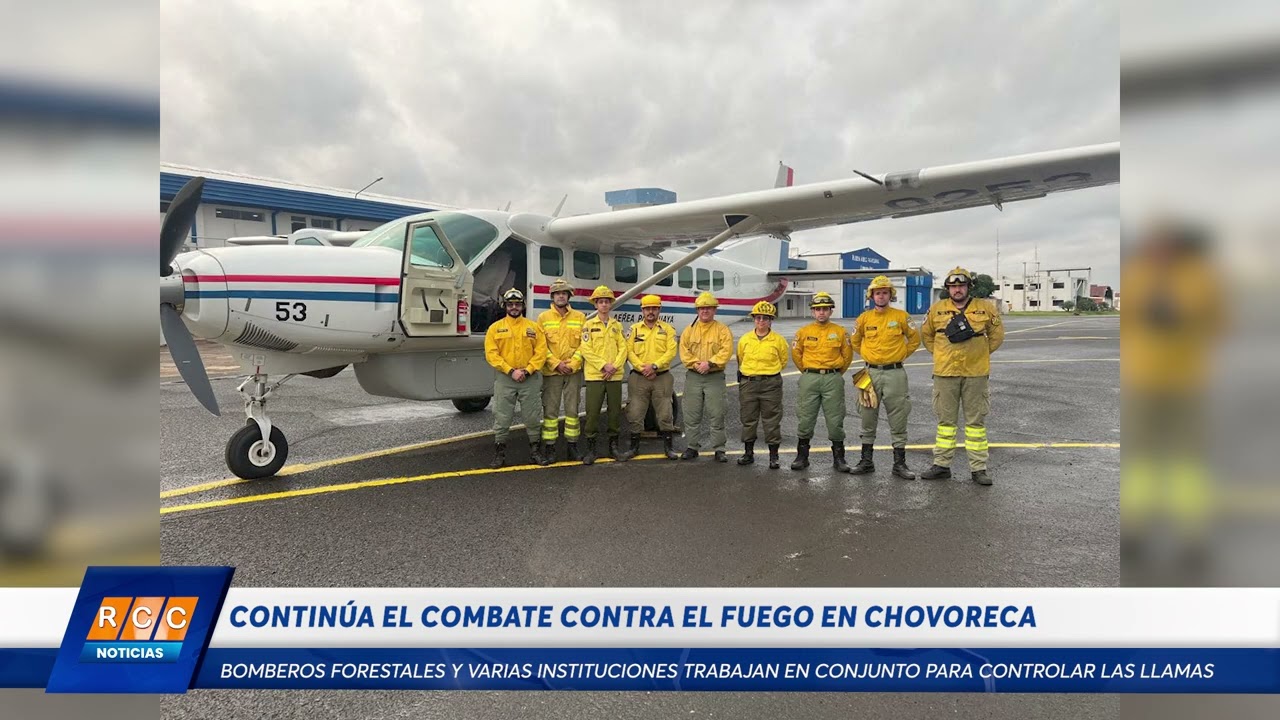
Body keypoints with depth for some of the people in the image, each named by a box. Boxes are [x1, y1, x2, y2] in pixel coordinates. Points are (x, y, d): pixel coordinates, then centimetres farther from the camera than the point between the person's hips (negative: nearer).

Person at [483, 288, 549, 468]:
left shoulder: (533, 327, 7)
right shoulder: (495, 328, 4)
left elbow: (541, 352, 0)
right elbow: (491, 354, -4)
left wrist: (527, 371, -12)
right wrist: (511, 371, -14)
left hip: (530, 379, 1)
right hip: (505, 379, -1)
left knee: (533, 417, 6)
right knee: (502, 417, 1)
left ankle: (534, 450, 17)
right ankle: (500, 452, 11)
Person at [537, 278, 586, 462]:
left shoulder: (579, 317, 7)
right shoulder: (543, 318, 3)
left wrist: (573, 364, -10)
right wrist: (556, 364, -12)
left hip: (574, 372, 1)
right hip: (551, 372, -1)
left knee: (572, 409, 5)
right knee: (550, 410, 1)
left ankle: (572, 446, 14)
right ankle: (549, 447, 8)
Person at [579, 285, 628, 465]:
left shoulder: (617, 325, 12)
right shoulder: (589, 325, 2)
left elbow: (623, 348, 5)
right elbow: (586, 350, -7)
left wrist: (615, 366, -10)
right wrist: (604, 365, -15)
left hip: (615, 375, 3)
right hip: (594, 375, -3)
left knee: (615, 411, 7)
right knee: (592, 412, -3)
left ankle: (613, 446, 19)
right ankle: (591, 448, 5)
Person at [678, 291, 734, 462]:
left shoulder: (722, 329, 2)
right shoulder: (689, 330, 11)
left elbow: (726, 351, -9)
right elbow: (684, 352, 2)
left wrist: (710, 363, -19)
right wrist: (697, 364, -12)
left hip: (715, 377, -3)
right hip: (693, 377, 3)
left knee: (716, 415, -2)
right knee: (692, 415, 5)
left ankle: (719, 449, 5)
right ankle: (692, 447, 15)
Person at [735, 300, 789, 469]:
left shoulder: (778, 340, -3)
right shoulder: (745, 339, 3)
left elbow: (784, 359, 11)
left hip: (771, 384, -2)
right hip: (748, 384, 3)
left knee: (772, 420, 2)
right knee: (748, 419, 9)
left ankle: (773, 455, 10)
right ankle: (748, 452, 21)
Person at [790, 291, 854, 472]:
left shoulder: (840, 332, 3)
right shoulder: (804, 332, 4)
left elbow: (847, 356, 12)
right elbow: (796, 354, 14)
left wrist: (837, 373, 11)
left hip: (833, 380, -1)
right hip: (809, 380, 1)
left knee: (835, 420, 2)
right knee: (805, 419, 3)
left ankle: (839, 458, 12)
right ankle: (802, 456, 14)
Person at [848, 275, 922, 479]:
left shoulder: (901, 316, -1)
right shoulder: (864, 318, 4)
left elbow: (915, 339, 10)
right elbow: (855, 342, 18)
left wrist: (901, 355, 5)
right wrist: (867, 355, 11)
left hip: (895, 373, -2)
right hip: (871, 373, 2)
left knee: (898, 422, 1)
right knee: (868, 420, 7)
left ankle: (899, 464, 9)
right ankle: (866, 461, 17)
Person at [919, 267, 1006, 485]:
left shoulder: (985, 308, 2)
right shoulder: (937, 309, 3)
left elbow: (997, 334, 13)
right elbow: (926, 334, 16)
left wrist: (982, 353, 7)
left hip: (976, 373, -1)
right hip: (945, 373, 1)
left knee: (976, 421, 5)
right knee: (945, 420, 8)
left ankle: (978, 469, 11)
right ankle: (941, 465, 16)